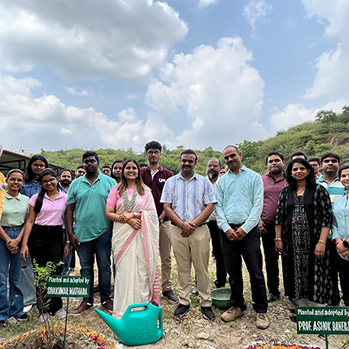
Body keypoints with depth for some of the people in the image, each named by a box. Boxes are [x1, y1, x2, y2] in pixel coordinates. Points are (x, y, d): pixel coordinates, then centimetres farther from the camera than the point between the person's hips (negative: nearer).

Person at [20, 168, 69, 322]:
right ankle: (44, 309, 23)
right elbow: (30, 221, 2)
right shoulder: (36, 198, 3)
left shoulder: (65, 198, 3)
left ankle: (57, 307, 18)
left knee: (55, 273, -5)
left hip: (56, 237, 0)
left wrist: (68, 242, 1)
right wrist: (24, 243, -5)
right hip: (37, 236, 1)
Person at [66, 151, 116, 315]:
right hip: (82, 233, 2)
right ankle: (87, 300, 26)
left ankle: (106, 299, 23)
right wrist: (70, 233, -1)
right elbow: (69, 209, 6)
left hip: (103, 232, -2)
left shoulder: (110, 182, 1)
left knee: (104, 266, 8)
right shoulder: (76, 183, 6)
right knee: (85, 268, 12)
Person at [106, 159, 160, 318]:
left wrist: (132, 214, -12)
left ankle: (142, 305, 14)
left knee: (141, 268, 1)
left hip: (141, 234, 1)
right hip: (122, 233, 0)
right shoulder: (116, 190, 7)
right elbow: (108, 213, 0)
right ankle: (123, 309, 12)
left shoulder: (145, 190, 10)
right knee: (124, 268, 0)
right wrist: (128, 220, -12)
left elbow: (152, 212, 1)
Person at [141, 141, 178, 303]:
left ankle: (167, 288, 19)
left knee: (166, 257, 7)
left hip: (164, 220, 1)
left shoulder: (168, 174, 7)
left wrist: (161, 216, -7)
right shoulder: (141, 173, 6)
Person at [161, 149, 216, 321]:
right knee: (182, 268, 10)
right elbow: (167, 207, 2)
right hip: (177, 230, 1)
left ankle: (206, 304, 17)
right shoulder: (171, 182, 8)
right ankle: (184, 302, 23)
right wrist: (182, 224, -11)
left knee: (202, 268, 5)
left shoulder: (204, 182, 5)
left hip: (200, 230, -1)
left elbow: (209, 207, -2)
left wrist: (193, 224, -11)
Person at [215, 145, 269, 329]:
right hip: (228, 231, 3)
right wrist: (226, 228, -7)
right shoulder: (221, 181, 12)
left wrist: (245, 228, -11)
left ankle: (261, 310, 17)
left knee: (256, 272, 1)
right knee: (233, 271, 12)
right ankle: (237, 306, 27)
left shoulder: (254, 177, 4)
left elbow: (258, 205, -3)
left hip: (248, 230, -3)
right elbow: (218, 207, 6)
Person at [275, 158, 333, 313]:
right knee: (296, 272, 9)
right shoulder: (286, 192, 8)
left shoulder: (319, 190, -1)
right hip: (291, 243, 3)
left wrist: (322, 242, -14)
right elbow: (279, 217, 8)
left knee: (313, 274, 1)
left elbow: (327, 217, -7)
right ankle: (302, 307, 24)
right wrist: (278, 239, 2)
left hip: (313, 241, -3)